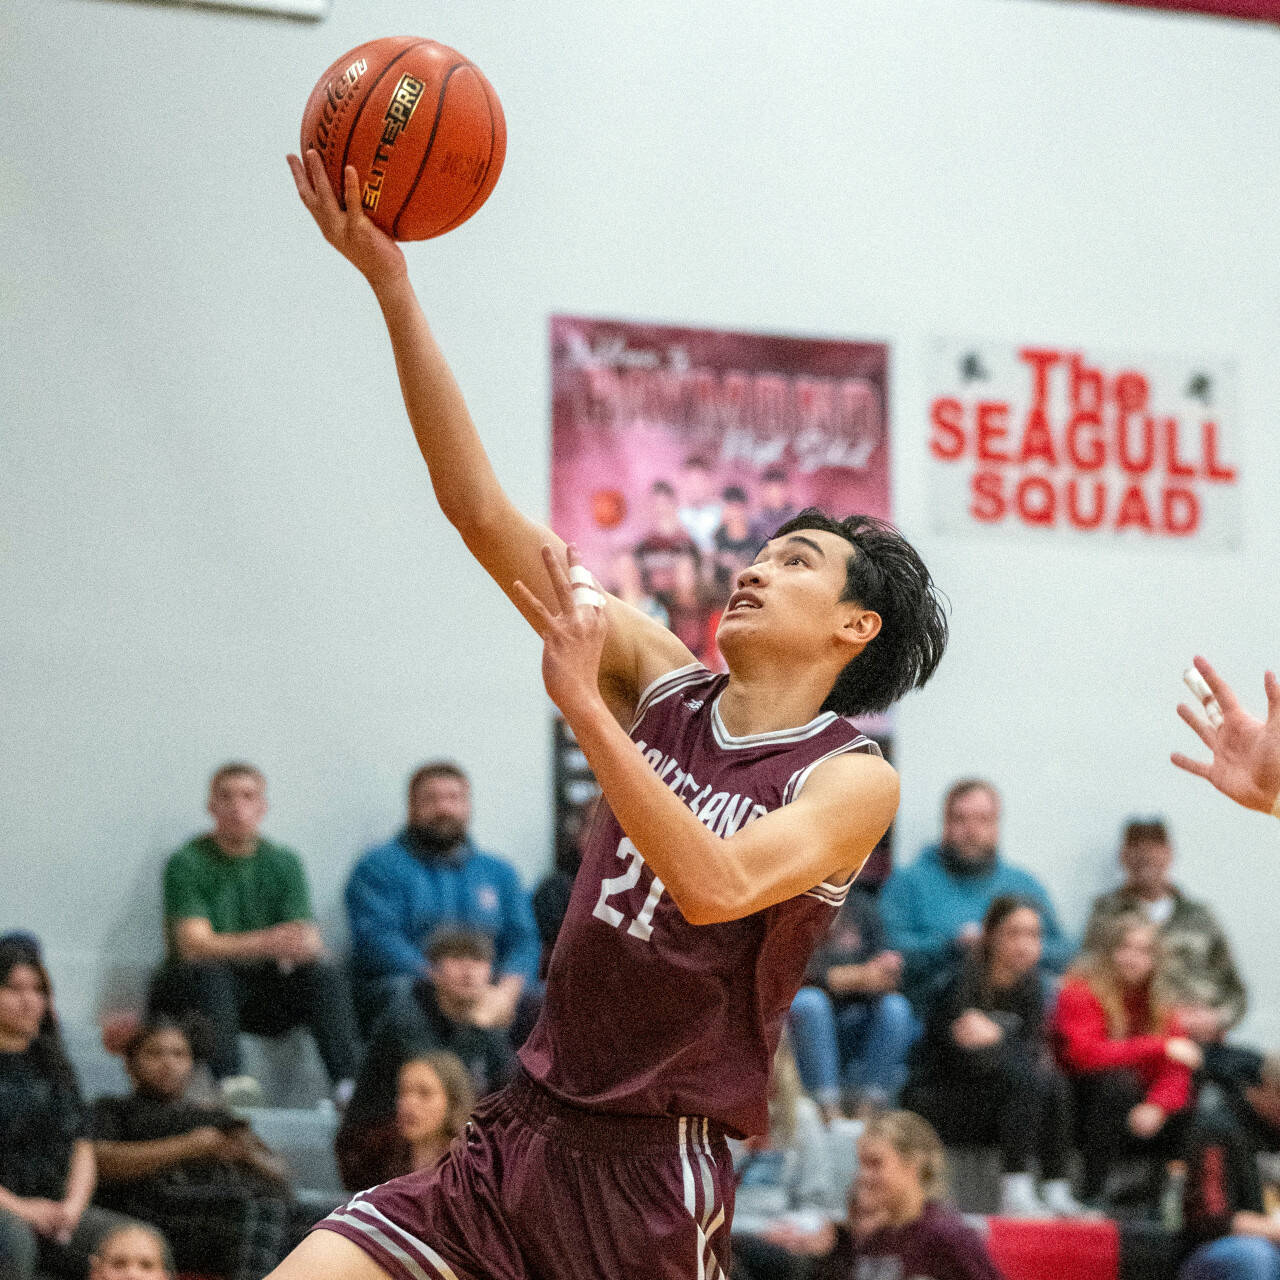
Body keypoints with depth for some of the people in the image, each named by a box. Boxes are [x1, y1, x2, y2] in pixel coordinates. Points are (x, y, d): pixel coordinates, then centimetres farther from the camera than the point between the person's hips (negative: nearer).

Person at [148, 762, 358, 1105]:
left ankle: (347, 1083, -35)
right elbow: (194, 945, -20)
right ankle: (229, 1077, -50)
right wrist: (265, 944, -35)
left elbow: (310, 943, -4)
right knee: (208, 971, -35)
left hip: (263, 994, 4)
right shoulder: (187, 864, -6)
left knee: (326, 974, -21)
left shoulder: (283, 863, 6)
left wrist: (303, 946, -32)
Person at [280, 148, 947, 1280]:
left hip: (654, 1177, -5)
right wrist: (392, 284, -5)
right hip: (515, 1139, 5)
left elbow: (718, 885, -25)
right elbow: (479, 510, 3)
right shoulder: (664, 685, 8)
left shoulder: (855, 779, -5)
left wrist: (583, 704, -26)